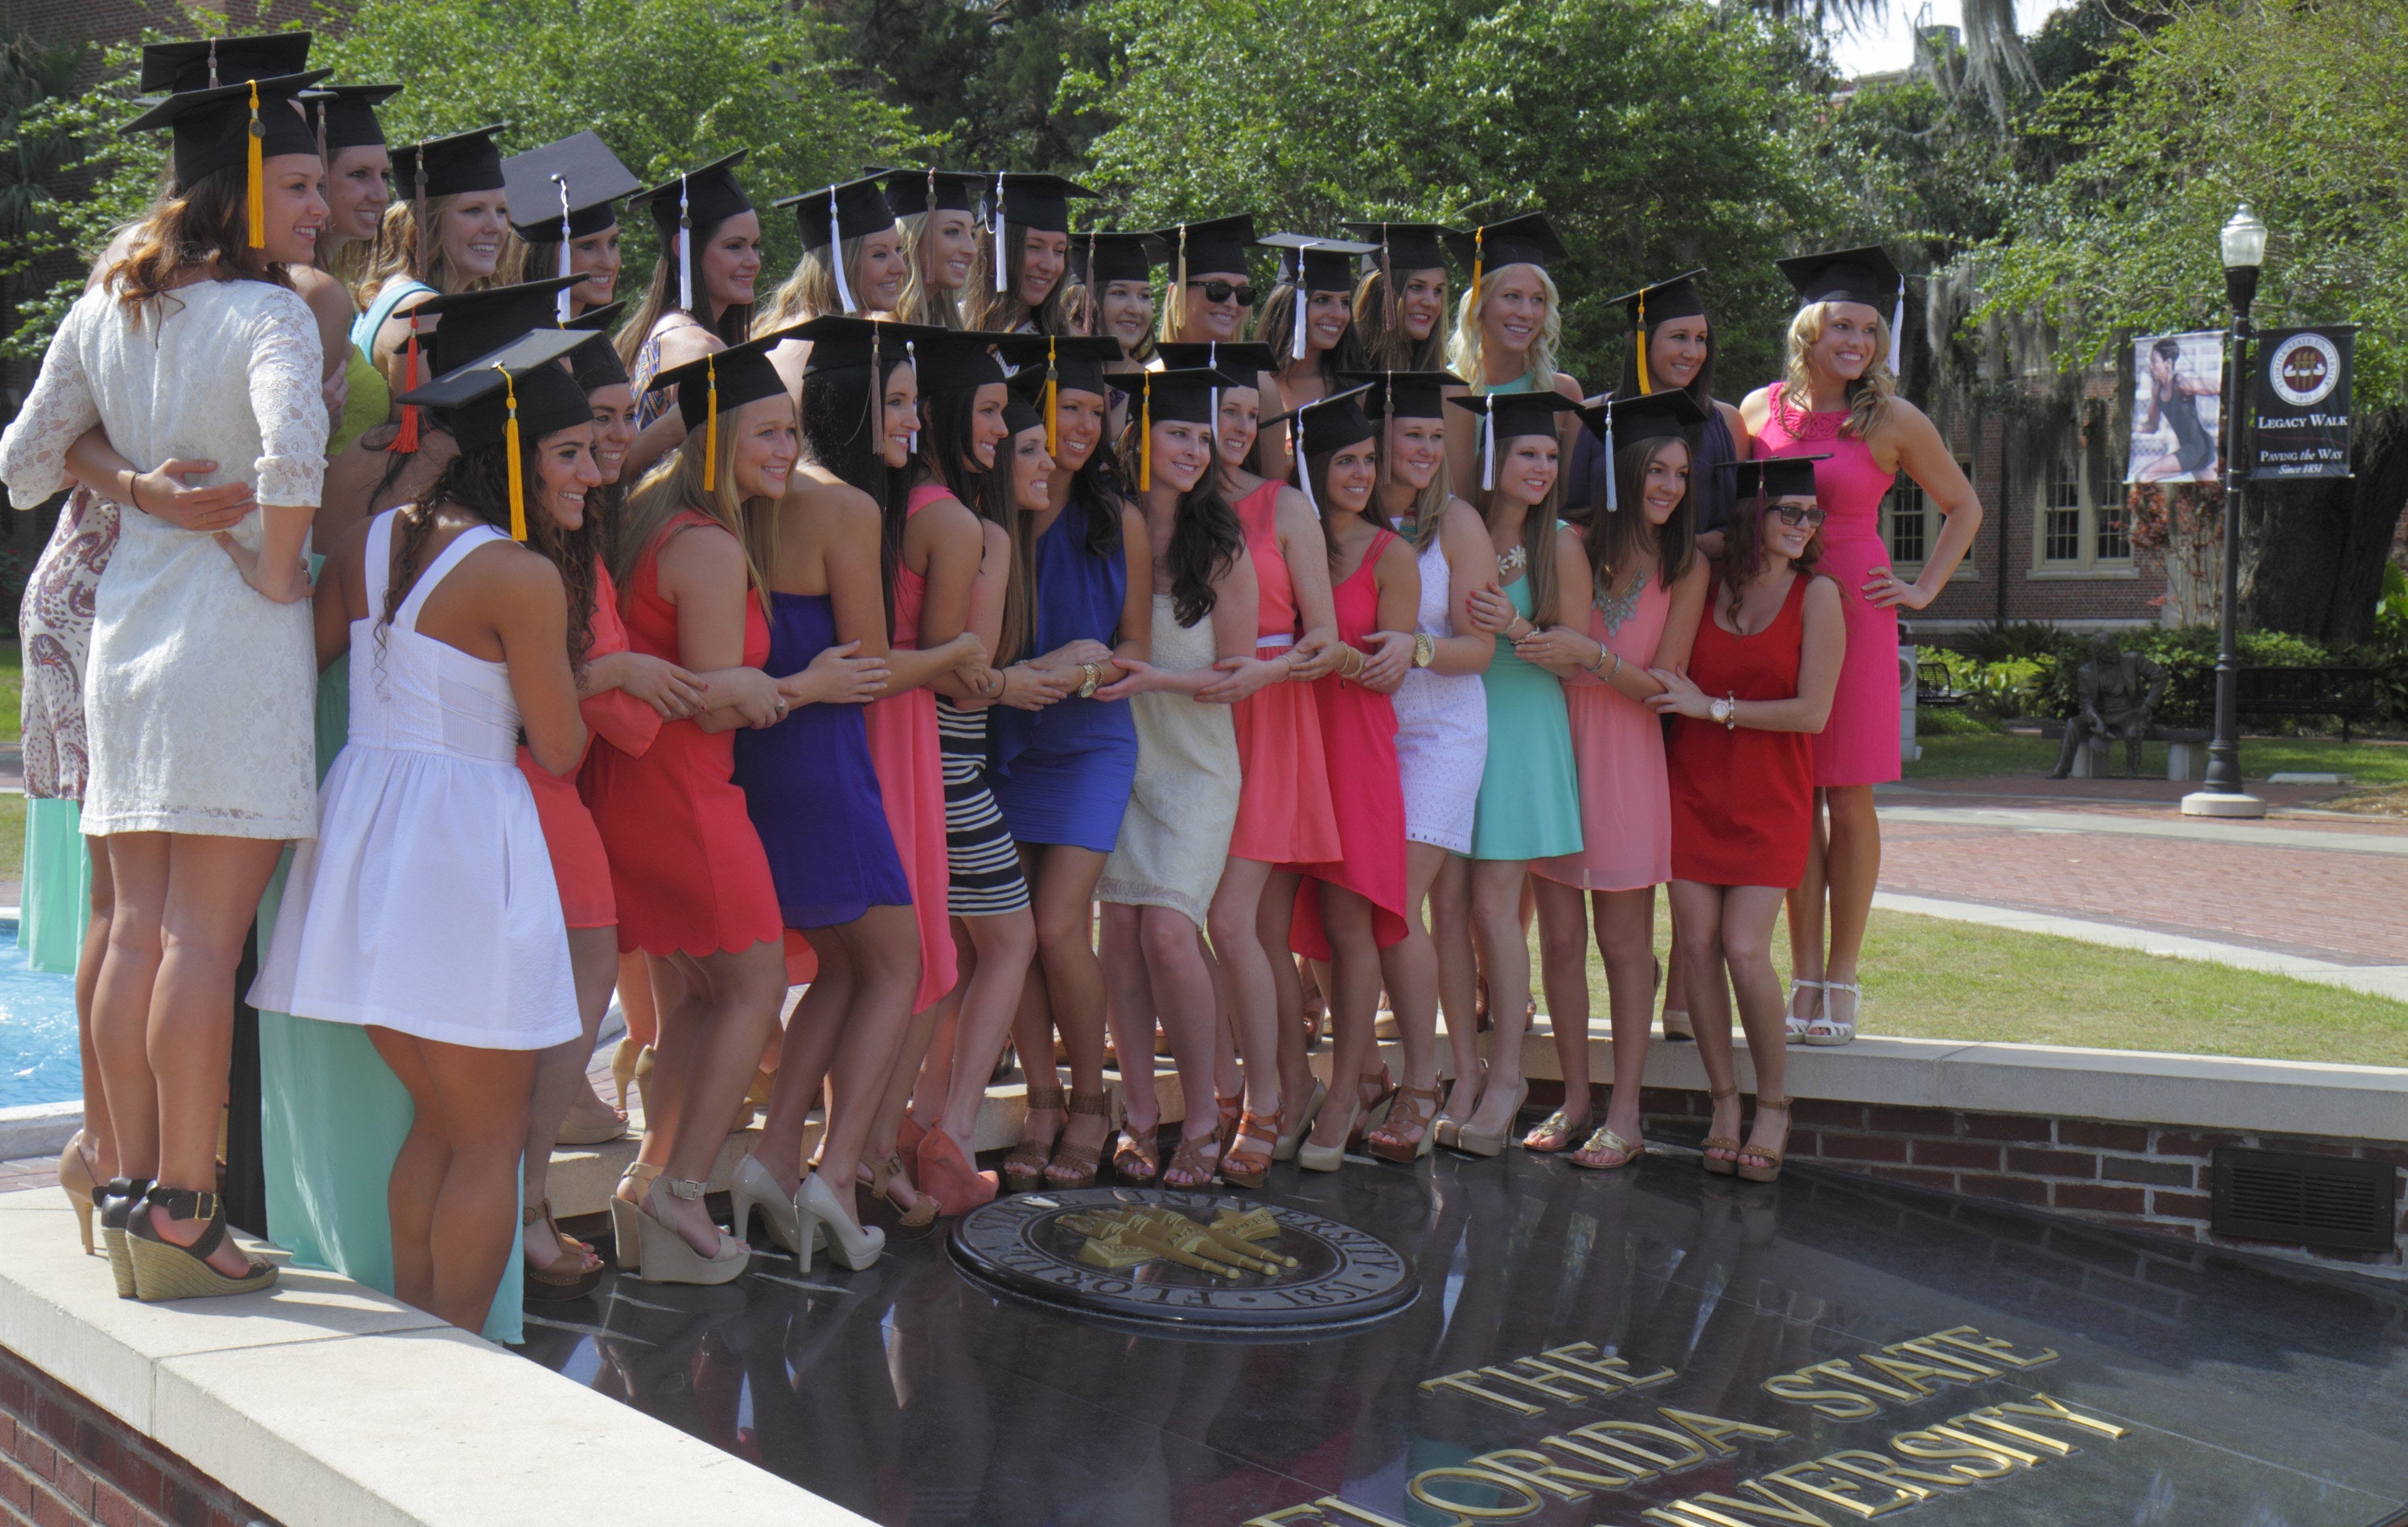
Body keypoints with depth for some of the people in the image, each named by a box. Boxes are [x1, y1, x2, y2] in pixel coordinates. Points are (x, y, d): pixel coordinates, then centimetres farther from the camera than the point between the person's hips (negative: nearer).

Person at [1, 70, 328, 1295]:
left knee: (138, 927, 9)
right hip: (235, 638, -7)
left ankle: (135, 1192, 16)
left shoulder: (103, 311, 10)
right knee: (205, 933, -5)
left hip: (126, 627, 7)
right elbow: (291, 454, -29)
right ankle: (183, 1214, -1)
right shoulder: (268, 314, -10)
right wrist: (279, 574, -14)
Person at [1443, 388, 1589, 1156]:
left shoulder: (1561, 543, 1)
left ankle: (1506, 1073, 2)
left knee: (1492, 902, -7)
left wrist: (1518, 631, -18)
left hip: (1522, 726, -2)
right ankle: (1472, 1058, 14)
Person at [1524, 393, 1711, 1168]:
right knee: (1560, 936, 4)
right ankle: (1574, 1101, 16)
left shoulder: (1685, 568, -2)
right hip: (1555, 748, 1)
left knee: (1623, 940, 2)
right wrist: (1526, 634, -14)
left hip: (1628, 758, -1)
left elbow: (1660, 683, -7)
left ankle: (1624, 1115, 10)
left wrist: (1589, 654, -22)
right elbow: (1554, 651, 7)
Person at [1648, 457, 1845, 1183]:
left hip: (1770, 797, -3)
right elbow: (1665, 683, 4)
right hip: (1694, 787, 3)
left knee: (1744, 949, -12)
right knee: (1699, 943, -3)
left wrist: (1714, 707, -10)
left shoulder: (1817, 595, -5)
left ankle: (1775, 1105, 7)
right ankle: (1724, 1103, 11)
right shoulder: (1706, 582, 5)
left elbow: (1811, 713, -11)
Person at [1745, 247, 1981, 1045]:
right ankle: (1805, 977, 11)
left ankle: (1841, 981, 9)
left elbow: (1964, 508, 8)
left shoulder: (1893, 421, -3)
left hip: (1853, 611, -2)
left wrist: (1924, 588, 1)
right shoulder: (1760, 409, 4)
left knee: (1847, 800, -1)